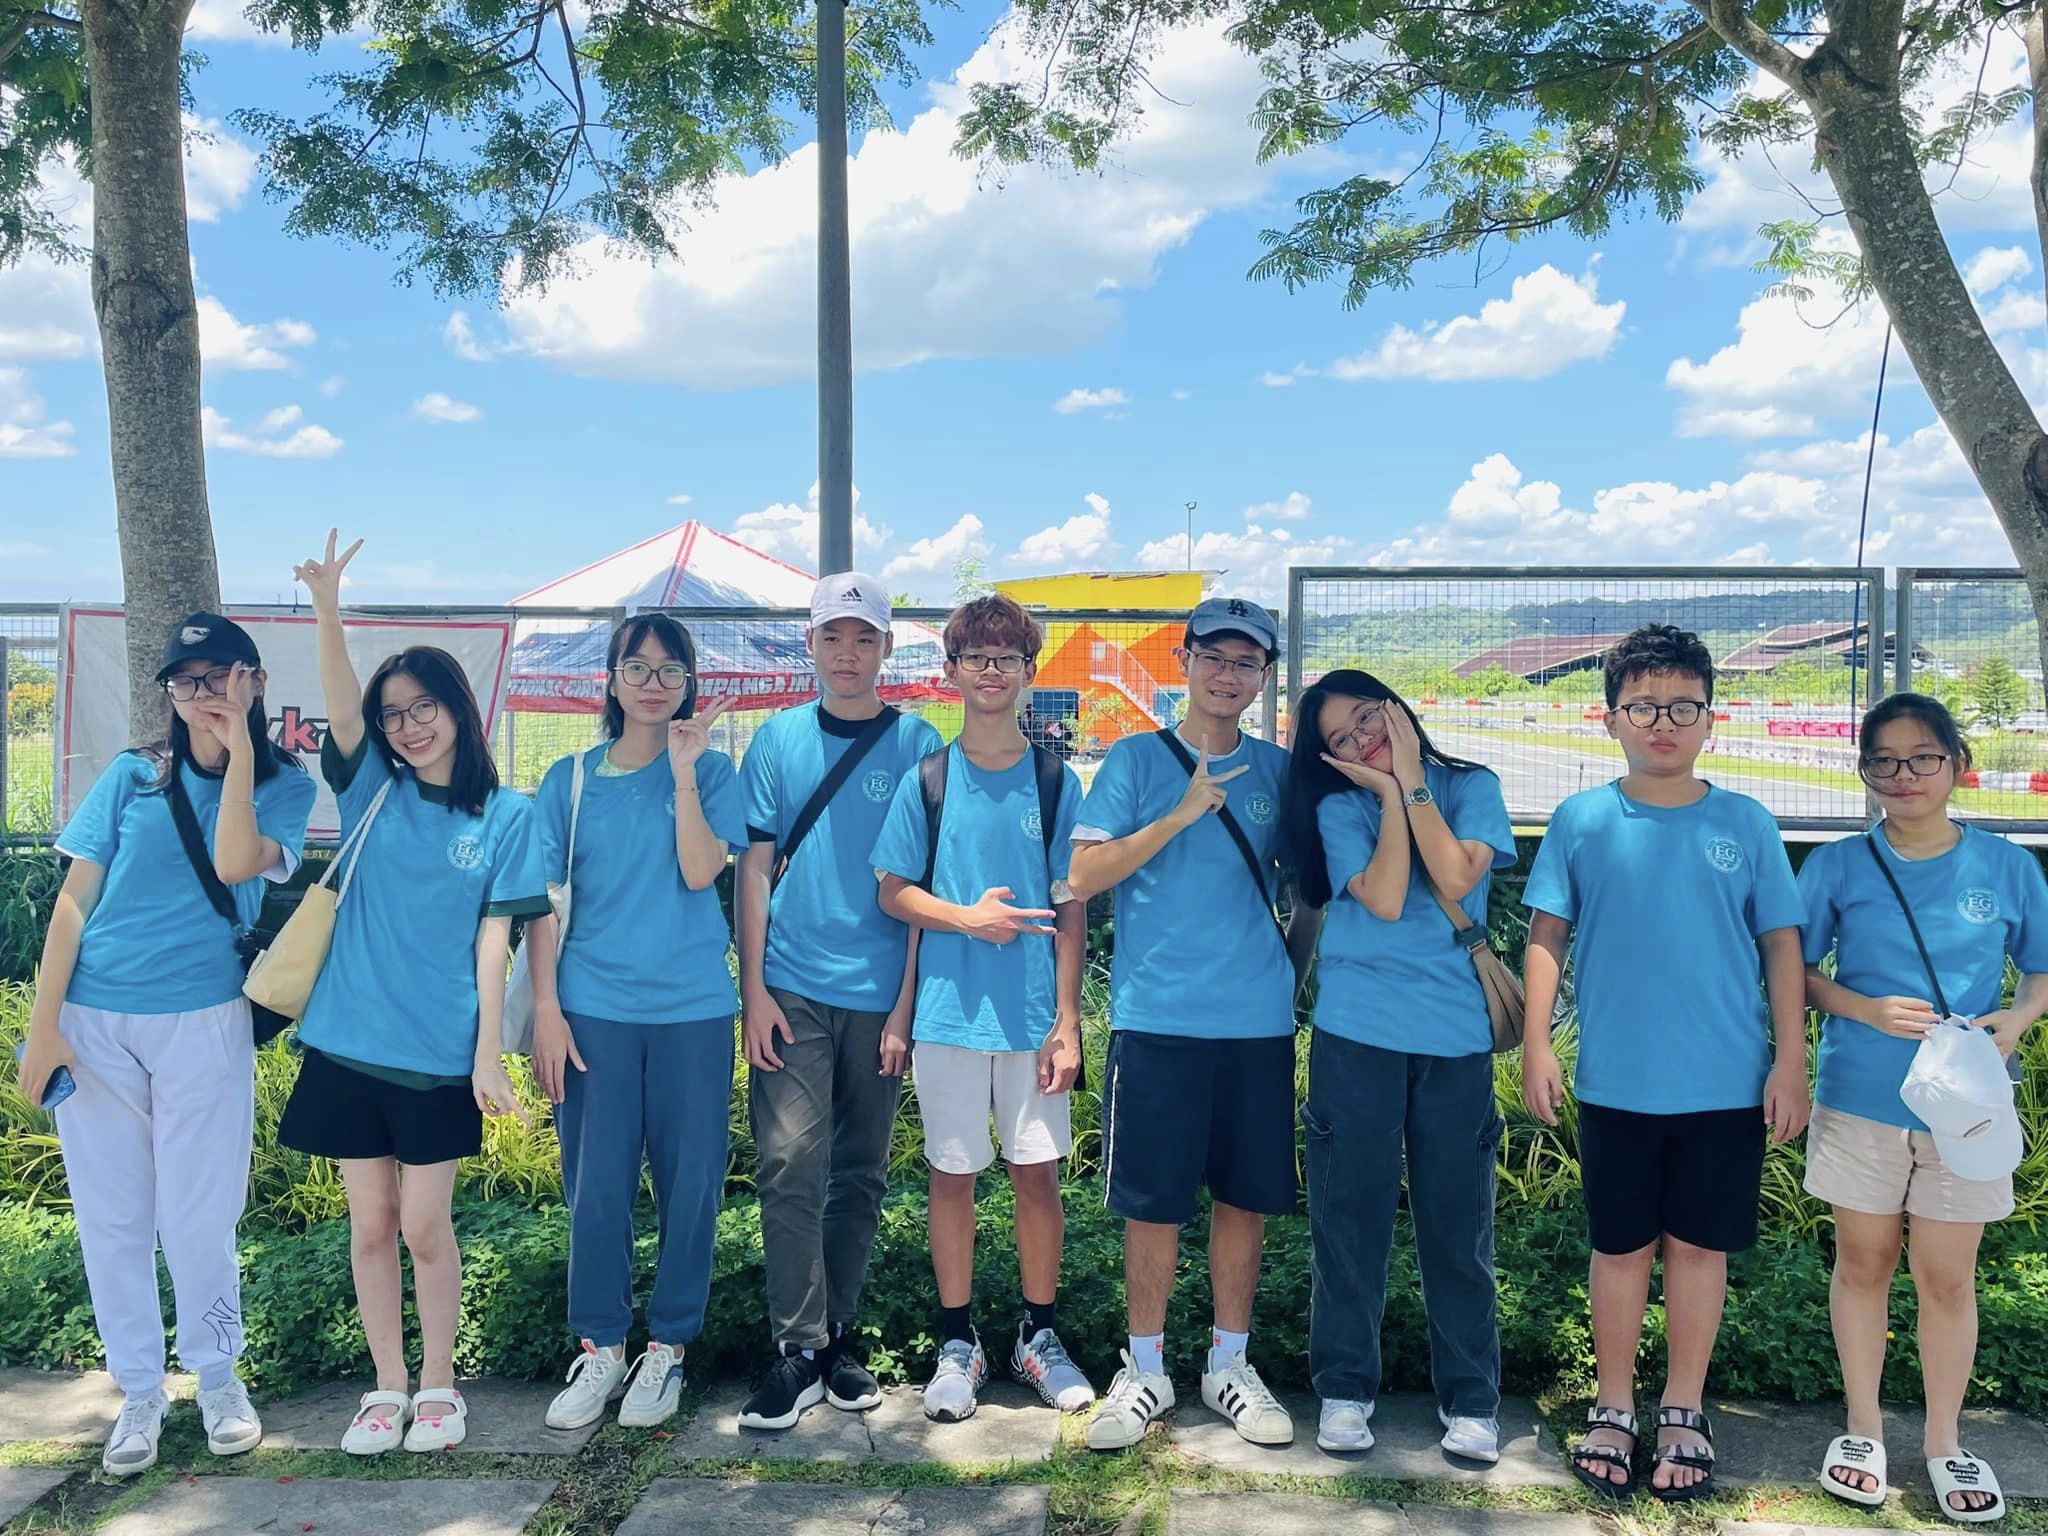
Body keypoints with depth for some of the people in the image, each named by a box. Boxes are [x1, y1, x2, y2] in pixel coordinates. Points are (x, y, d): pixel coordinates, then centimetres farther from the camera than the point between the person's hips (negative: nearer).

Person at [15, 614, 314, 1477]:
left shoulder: (283, 784, 0)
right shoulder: (131, 776, 5)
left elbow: (234, 864, -19)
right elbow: (73, 901, 3)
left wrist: (240, 743, -19)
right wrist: (42, 1026, -2)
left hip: (202, 1022, -2)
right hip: (94, 1020, 2)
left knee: (195, 1217, 3)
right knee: (110, 1217, 9)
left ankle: (217, 1375, 25)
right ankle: (139, 1391, 25)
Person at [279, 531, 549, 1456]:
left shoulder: (504, 815, -1)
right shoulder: (372, 791, 4)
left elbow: (492, 939, -3)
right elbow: (341, 705, -14)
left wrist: (488, 1056, -8)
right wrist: (327, 608, -31)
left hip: (440, 1052, -2)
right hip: (350, 1041, 2)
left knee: (425, 1226, 4)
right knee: (371, 1223, 10)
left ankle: (438, 1385, 24)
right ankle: (386, 1387, 26)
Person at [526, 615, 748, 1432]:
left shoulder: (712, 772, 2)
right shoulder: (570, 779, 5)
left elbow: (701, 872, -12)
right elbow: (543, 902, 4)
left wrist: (684, 769, -15)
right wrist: (546, 1008, -2)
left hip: (692, 1008, -1)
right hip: (593, 1008, 1)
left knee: (688, 1181, 6)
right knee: (595, 1185, 6)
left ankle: (668, 1346, 22)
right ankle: (599, 1347, 22)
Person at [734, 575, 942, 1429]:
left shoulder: (919, 745, 2)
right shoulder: (779, 740, 5)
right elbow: (756, 868, 4)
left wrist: (909, 999, -4)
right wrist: (754, 988, -3)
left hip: (880, 995, 0)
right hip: (792, 988, 0)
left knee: (861, 1171, 9)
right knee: (791, 1162, -5)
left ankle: (838, 1333, 24)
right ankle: (799, 1346, 5)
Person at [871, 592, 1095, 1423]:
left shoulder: (1056, 782, 2)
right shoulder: (926, 780, 2)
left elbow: (1071, 909, 1)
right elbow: (894, 893, 4)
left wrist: (1066, 1022, -3)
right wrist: (966, 917, -14)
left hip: (1033, 1014, 0)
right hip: (949, 1011, 0)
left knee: (1038, 1171, 6)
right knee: (953, 1174, 7)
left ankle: (1039, 1337, 24)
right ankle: (958, 1344, 22)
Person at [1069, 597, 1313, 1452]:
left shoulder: (1277, 770, 9)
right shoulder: (1137, 760, -1)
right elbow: (1083, 877, -8)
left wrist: (1296, 960, 6)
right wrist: (1181, 816, -15)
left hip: (1259, 1021, 3)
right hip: (1157, 1019, -3)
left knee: (1245, 1196, 11)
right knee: (1153, 1204, 4)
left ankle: (1228, 1364, 28)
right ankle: (1145, 1371, 22)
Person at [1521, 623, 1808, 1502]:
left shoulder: (1745, 825, 0)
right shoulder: (1581, 822, -1)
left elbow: (1781, 944, 4)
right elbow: (1547, 936, 1)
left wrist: (1791, 1060, -1)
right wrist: (1536, 1044, -6)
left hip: (1726, 1085, 1)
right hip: (1616, 1083, 0)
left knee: (1699, 1245, 11)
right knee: (1620, 1247, 11)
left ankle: (1683, 1414, 28)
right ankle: (1613, 1410, 27)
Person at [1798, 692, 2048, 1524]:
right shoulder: (1836, 867, -4)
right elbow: (1798, 972, 1)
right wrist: (1868, 1010, -16)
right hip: (1861, 1100, 0)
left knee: (1948, 1275, 9)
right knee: (1863, 1263, 12)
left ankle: (1945, 1441, 28)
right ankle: (1863, 1429, 29)